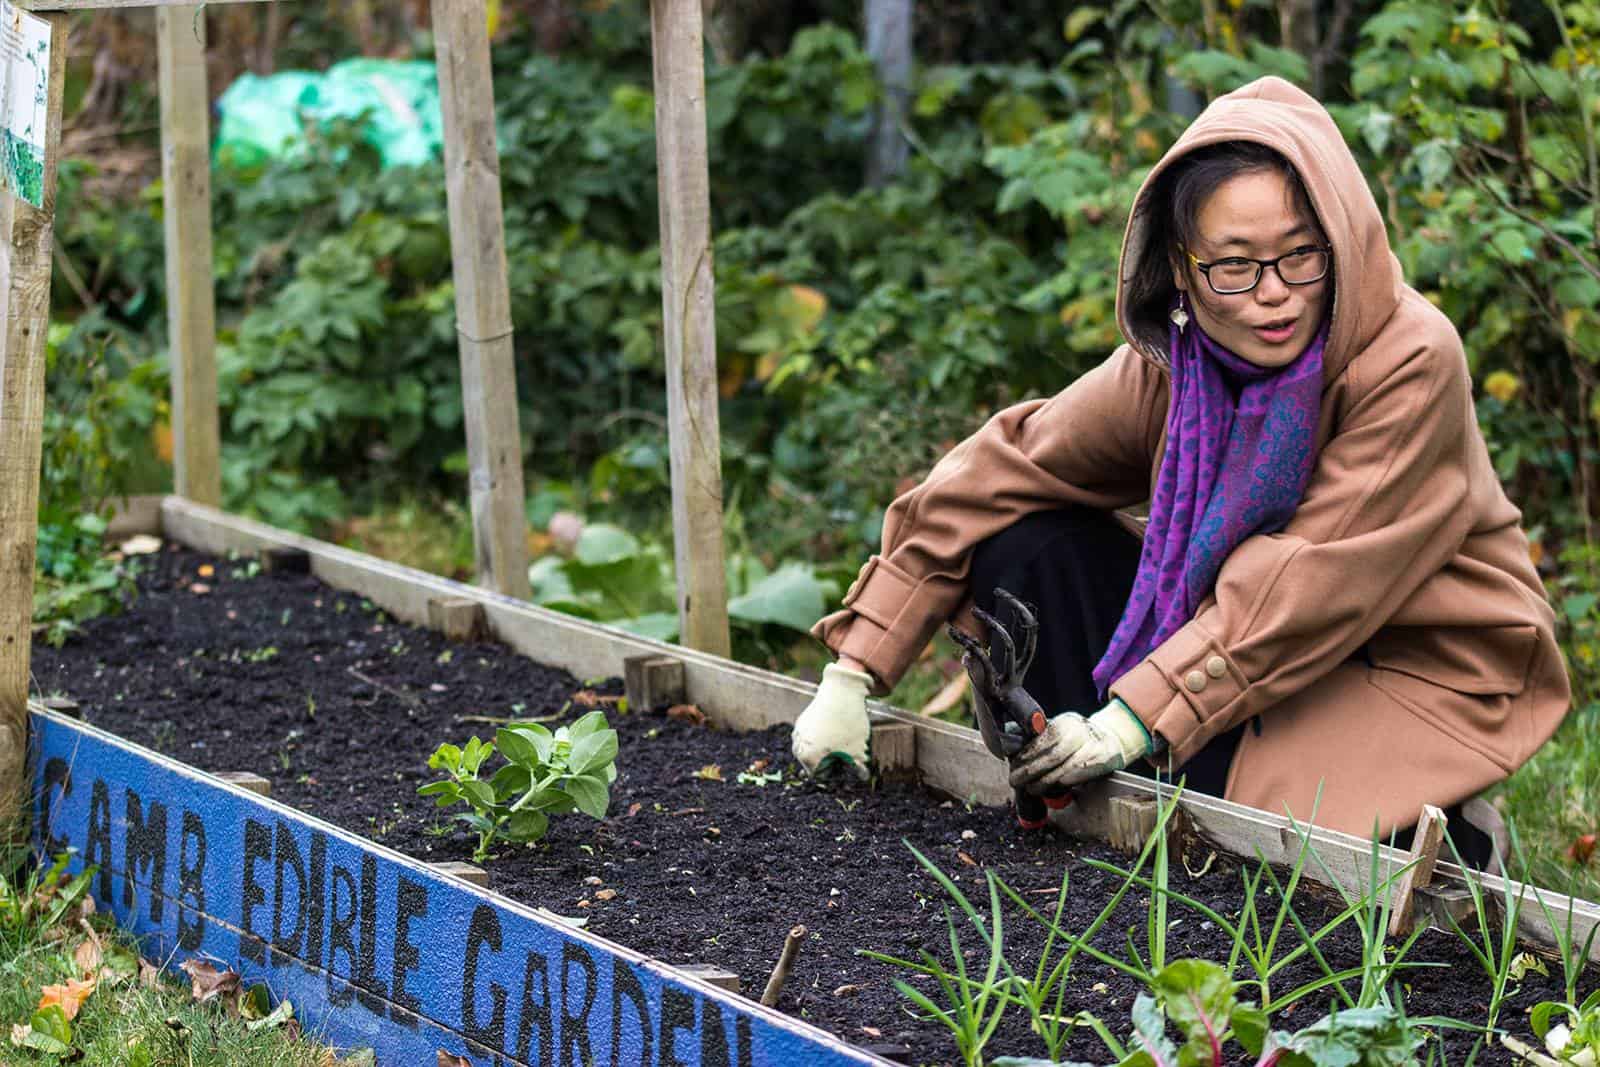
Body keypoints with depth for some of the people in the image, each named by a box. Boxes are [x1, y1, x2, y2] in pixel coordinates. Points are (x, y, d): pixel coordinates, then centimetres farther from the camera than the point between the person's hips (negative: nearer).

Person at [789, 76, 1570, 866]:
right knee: (1029, 546, -9)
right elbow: (994, 477, -6)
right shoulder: (1167, 365, -10)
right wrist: (854, 673, -10)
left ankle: (1451, 839, -3)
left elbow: (1309, 583, -28)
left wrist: (1134, 724, -30)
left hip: (1418, 675, -5)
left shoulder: (1411, 362, -26)